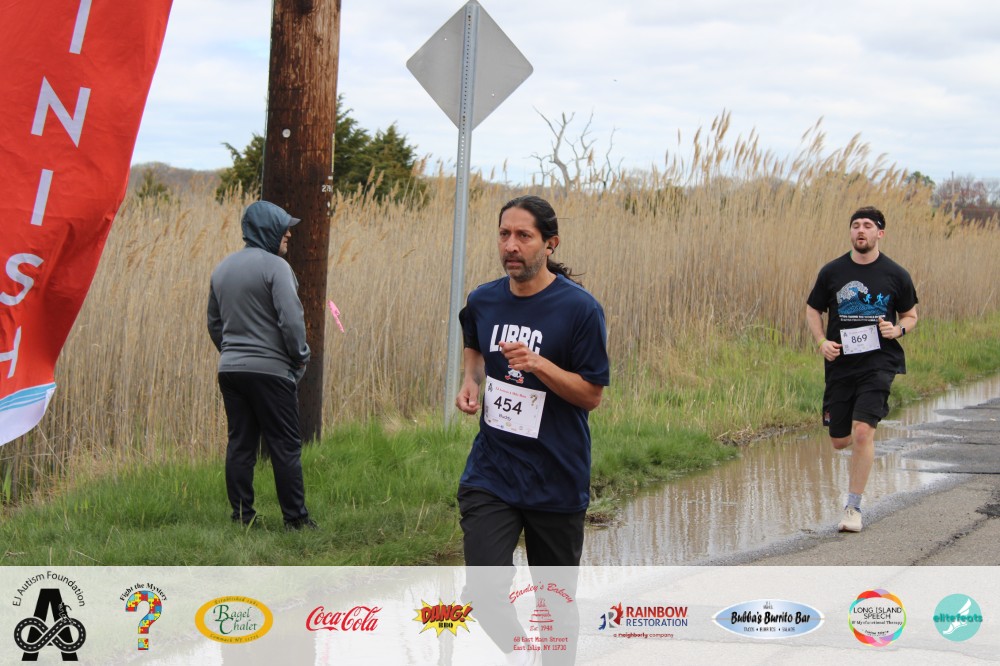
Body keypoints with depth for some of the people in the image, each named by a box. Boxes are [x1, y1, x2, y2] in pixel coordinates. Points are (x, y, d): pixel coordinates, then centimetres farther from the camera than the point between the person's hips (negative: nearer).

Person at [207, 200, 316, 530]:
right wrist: (300, 358, -3)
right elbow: (291, 320, -17)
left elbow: (214, 322, 20)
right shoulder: (274, 267, -11)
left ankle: (242, 515, 8)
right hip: (270, 369, -7)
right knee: (285, 445, 0)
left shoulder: (223, 268, 13)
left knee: (240, 444, 9)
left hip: (230, 368, 7)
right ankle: (295, 517, 1)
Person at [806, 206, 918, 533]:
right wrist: (822, 342, -4)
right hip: (840, 364, 3)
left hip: (879, 362, -3)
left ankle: (853, 508, -7)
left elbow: (910, 315, 13)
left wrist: (898, 330, -10)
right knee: (839, 441, 8)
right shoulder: (832, 272, 2)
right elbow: (813, 310, 13)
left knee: (862, 432, -18)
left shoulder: (896, 275, 0)